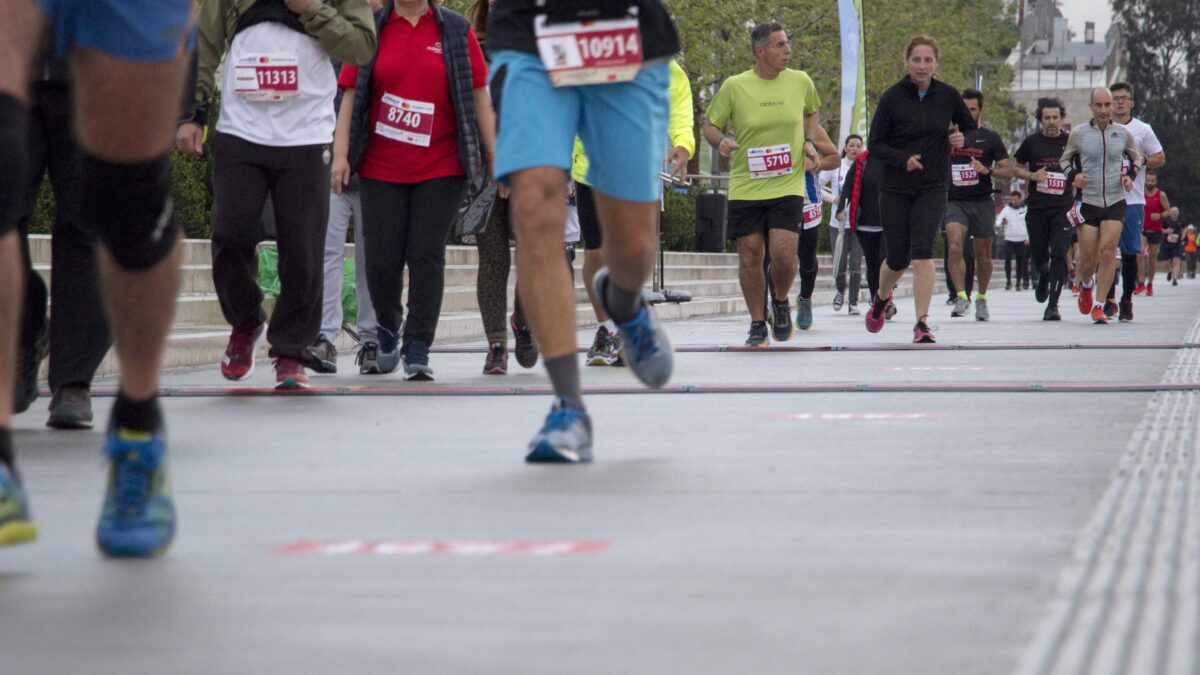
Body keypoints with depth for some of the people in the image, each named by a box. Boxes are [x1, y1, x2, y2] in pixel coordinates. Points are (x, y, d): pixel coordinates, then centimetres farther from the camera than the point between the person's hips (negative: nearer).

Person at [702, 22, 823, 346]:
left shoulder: (801, 82, 4)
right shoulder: (734, 86, -3)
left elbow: (812, 111, 25)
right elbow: (710, 124, 6)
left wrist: (809, 142, 8)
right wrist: (720, 141, -16)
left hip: (788, 185, 0)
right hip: (744, 187, 0)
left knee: (783, 252, -14)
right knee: (750, 255, 1)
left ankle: (781, 303, 17)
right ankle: (757, 324, 17)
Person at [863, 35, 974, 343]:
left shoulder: (947, 96, 0)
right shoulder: (893, 97, -6)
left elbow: (971, 127, 17)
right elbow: (875, 144, -4)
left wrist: (961, 139, -7)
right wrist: (903, 159, -21)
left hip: (932, 188, 0)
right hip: (896, 189, 0)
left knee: (922, 253, -16)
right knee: (897, 260, 7)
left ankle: (922, 324, -16)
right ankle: (881, 298, 40)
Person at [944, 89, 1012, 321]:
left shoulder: (990, 138, 4)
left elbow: (1008, 171, 0)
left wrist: (987, 170, -16)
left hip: (982, 203, 0)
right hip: (955, 202, 0)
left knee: (983, 254, 8)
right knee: (954, 248, -20)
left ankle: (981, 298, 26)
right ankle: (961, 297, -18)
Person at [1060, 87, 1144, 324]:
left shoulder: (1123, 133, 2)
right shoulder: (1078, 133, -1)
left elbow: (1137, 157, 19)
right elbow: (1065, 160, 12)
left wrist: (1130, 175, -1)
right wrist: (1074, 175, -8)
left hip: (1115, 202, 0)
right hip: (1087, 202, 0)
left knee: (1108, 253, -12)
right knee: (1088, 257, -1)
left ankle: (1099, 306, -5)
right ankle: (1085, 285, 35)